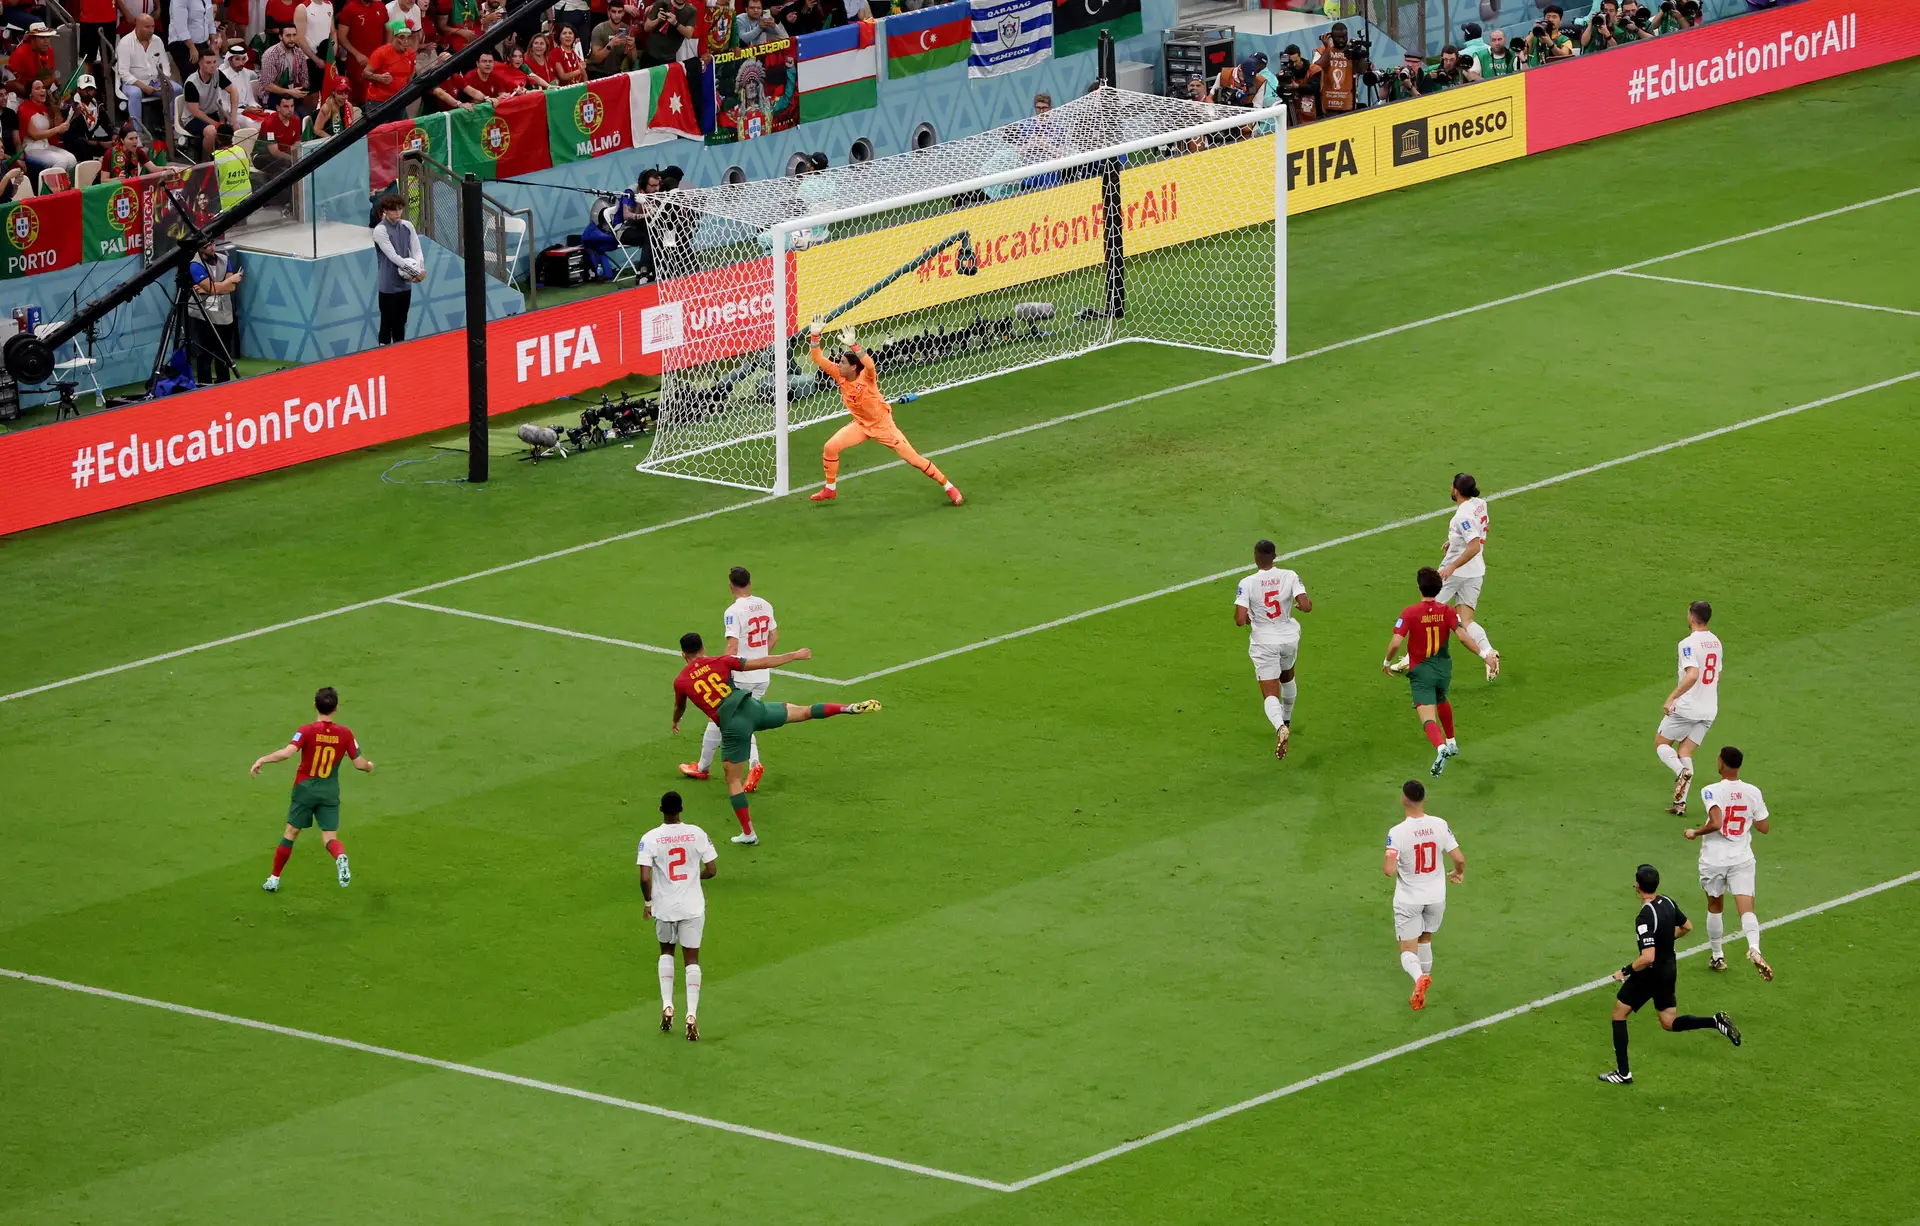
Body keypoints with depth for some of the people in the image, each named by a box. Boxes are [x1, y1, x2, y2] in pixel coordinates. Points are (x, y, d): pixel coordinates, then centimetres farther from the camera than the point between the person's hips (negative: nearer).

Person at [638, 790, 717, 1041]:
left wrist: (648, 902, 1)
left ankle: (667, 1006, 13)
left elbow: (644, 878, -16)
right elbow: (711, 870, -5)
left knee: (666, 951, 23)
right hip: (692, 907, 0)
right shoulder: (697, 834, -8)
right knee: (692, 959, 7)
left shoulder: (650, 839, -12)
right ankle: (692, 1015, -2)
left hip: (664, 907, 0)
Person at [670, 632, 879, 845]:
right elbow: (761, 663, 9)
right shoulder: (720, 662, 8)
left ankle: (748, 833, 14)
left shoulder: (680, 682, 6)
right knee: (803, 712, 15)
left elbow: (679, 708, 27)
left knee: (733, 780, 12)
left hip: (731, 727, -2)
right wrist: (794, 656, 19)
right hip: (751, 708, 2)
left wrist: (675, 723, 50)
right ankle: (850, 708, 2)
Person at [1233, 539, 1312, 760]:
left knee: (1270, 694, -2)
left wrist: (1247, 619, 3)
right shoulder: (1289, 577, -12)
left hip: (1264, 643, -3)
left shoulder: (1247, 584, -16)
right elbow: (1306, 606, -19)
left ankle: (1280, 727, -31)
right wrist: (1307, 604, 6)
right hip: (1289, 637, 3)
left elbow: (1239, 619, -21)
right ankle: (1287, 721, 53)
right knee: (1287, 677, 33)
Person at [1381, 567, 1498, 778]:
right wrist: (1485, 656, -11)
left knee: (1427, 718, -12)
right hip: (1443, 668, 4)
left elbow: (1395, 643, -19)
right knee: (1441, 701, 35)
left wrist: (1387, 663, -1)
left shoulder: (1410, 613, -14)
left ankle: (1441, 748, -40)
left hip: (1420, 672, -4)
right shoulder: (1447, 611, -7)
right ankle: (1451, 744, 50)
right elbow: (1462, 636, -16)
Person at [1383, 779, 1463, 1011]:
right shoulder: (1439, 825, -11)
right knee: (1425, 939, 26)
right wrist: (1459, 873, 14)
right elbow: (1459, 858, -9)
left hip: (1409, 899, -4)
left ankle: (1419, 977, -28)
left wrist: (1386, 868, -2)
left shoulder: (1397, 833, -22)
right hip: (1436, 896, 4)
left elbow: (1389, 870, -27)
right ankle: (1421, 993, 33)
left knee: (1408, 950, 4)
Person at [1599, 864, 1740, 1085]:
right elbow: (1687, 927, 15)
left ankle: (1623, 1072, 14)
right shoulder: (1668, 903, -3)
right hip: (1670, 969, 8)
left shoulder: (1645, 918, -28)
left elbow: (1648, 957, -32)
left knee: (1619, 1014, 11)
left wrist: (1625, 971, -18)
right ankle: (1715, 1022, -1)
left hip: (1650, 974, -8)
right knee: (1669, 1023, 19)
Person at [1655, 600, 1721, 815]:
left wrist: (1671, 698, -26)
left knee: (1661, 744, 11)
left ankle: (1682, 772, -17)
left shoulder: (1688, 644, -16)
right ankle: (1680, 803, 1)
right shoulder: (1716, 642, 9)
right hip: (1709, 709, 7)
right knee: (1685, 753, 11)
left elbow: (1692, 675, -29)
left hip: (1686, 707, -7)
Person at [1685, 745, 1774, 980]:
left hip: (1714, 859, -2)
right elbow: (1763, 827, 4)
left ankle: (1716, 956, 29)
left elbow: (1716, 823, -28)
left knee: (1714, 907, 19)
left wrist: (1695, 833, -11)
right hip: (1742, 859, 2)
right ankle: (1754, 948, -31)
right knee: (1746, 909, -6)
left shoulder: (1712, 791, -15)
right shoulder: (1753, 793, -2)